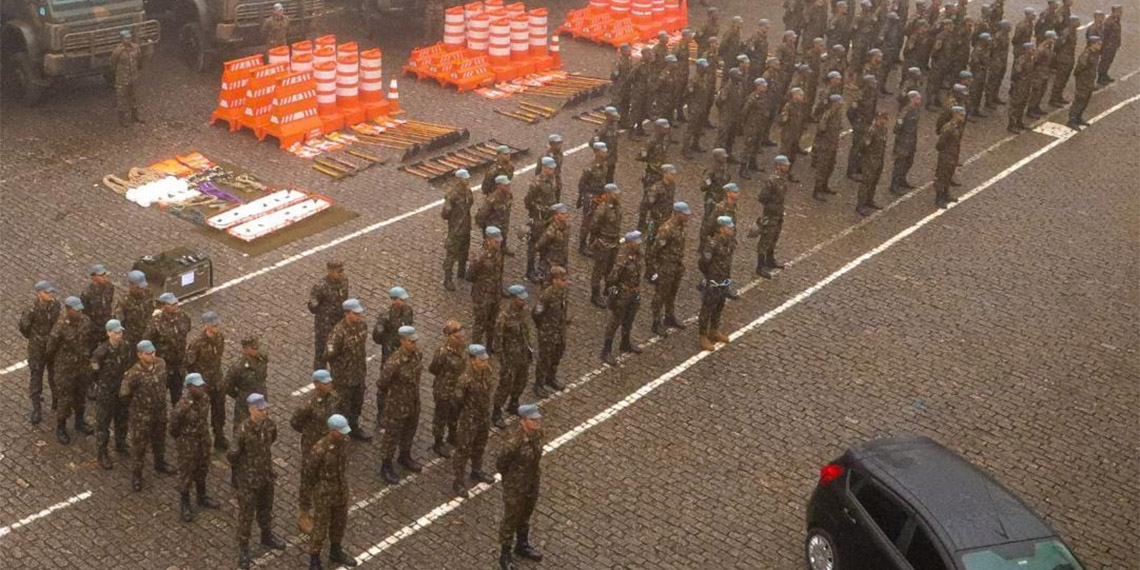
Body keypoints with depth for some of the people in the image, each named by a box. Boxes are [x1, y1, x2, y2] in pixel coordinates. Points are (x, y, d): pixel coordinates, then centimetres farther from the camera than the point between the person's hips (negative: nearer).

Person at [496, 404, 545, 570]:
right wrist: (512, 479, -1)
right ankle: (504, 555, 37)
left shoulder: (537, 433, -14)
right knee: (510, 521, 16)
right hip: (515, 489, -6)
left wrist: (535, 473, 10)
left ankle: (522, 546, 52)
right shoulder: (513, 444, -35)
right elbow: (500, 464, -17)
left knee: (525, 518, 28)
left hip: (532, 486, 6)